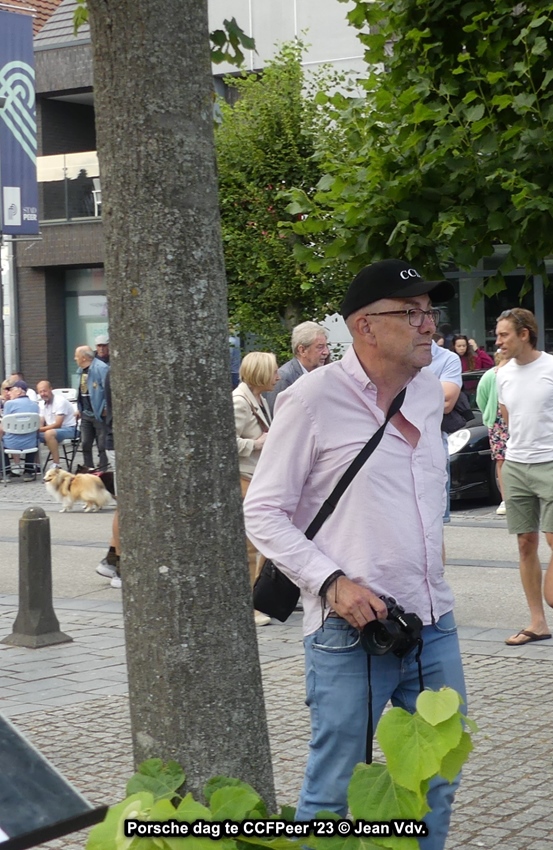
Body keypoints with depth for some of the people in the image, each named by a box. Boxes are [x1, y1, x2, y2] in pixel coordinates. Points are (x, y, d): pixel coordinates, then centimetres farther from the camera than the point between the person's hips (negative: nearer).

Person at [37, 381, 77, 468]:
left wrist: (40, 429, -28)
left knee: (49, 433, -35)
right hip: (52, 429, 8)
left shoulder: (60, 401, -18)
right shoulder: (41, 403, 6)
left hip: (68, 429, -8)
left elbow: (57, 424, -23)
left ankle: (56, 465, -32)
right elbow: (41, 423, 6)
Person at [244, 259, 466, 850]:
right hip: (351, 629, -7)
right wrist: (332, 582, -19)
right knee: (334, 796, 2)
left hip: (434, 622, 7)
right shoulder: (314, 397, -10)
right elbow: (263, 512, -9)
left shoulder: (429, 392, 10)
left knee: (436, 785, 15)